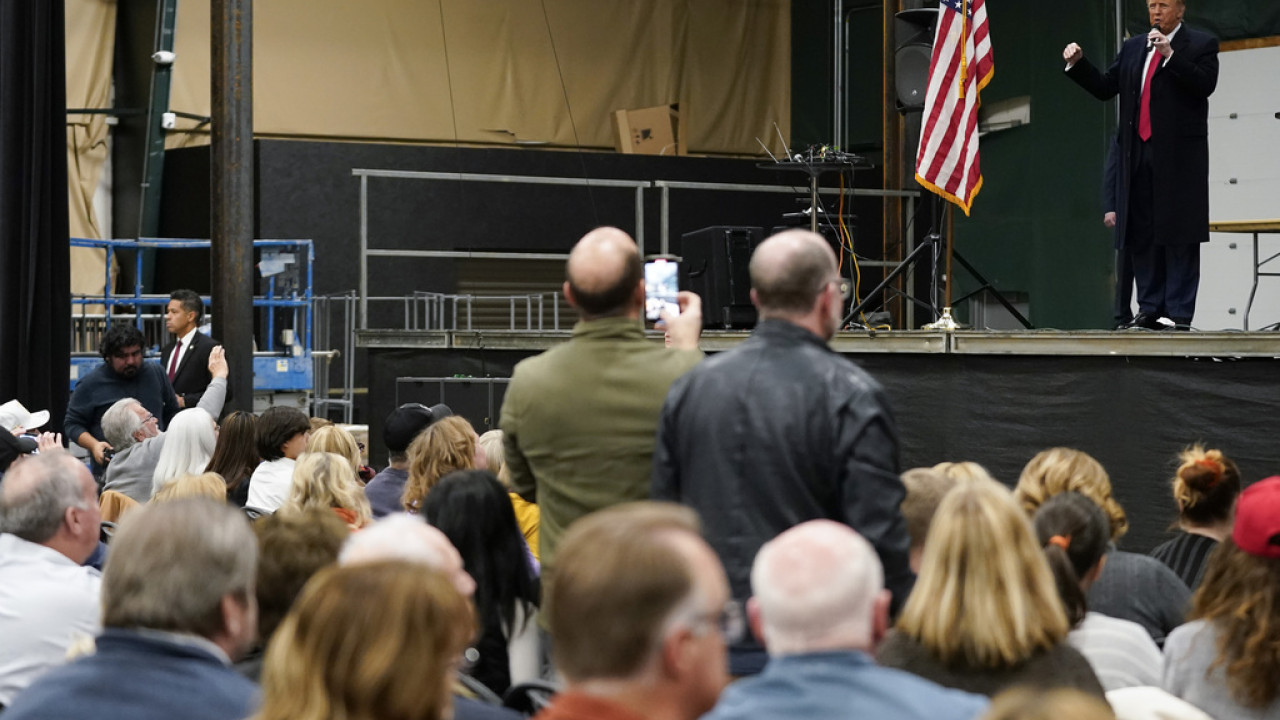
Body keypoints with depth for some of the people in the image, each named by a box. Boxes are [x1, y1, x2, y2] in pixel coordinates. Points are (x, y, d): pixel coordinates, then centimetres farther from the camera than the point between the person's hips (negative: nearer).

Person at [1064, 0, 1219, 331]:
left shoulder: (1201, 44, 2)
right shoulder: (1133, 48, 17)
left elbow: (1205, 85, -13)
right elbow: (1104, 88, 15)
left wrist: (1169, 54, -19)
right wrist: (1078, 63, 1)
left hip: (1178, 156, -5)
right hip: (1138, 155, 5)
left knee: (1180, 236, -5)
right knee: (1141, 235, 5)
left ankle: (1180, 313, -5)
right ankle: (1150, 310, 9)